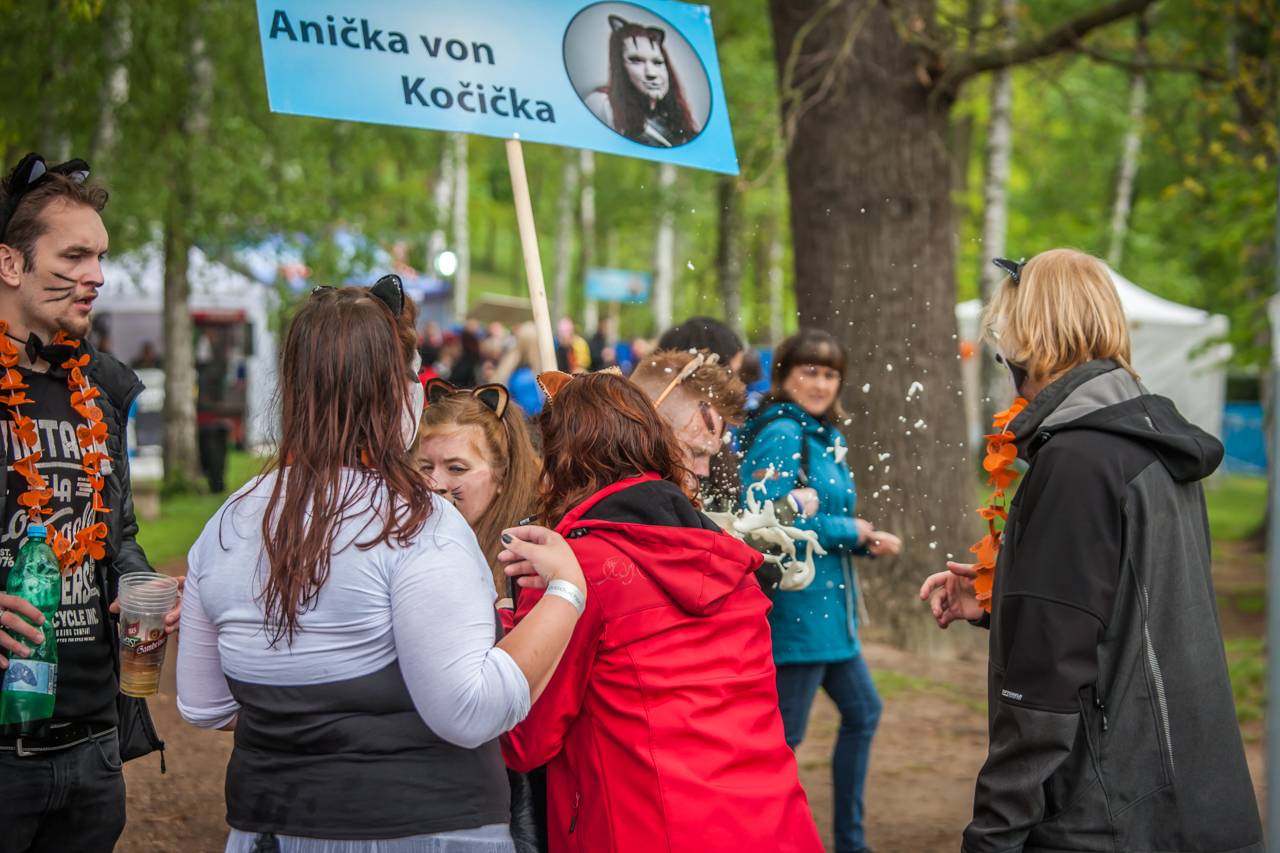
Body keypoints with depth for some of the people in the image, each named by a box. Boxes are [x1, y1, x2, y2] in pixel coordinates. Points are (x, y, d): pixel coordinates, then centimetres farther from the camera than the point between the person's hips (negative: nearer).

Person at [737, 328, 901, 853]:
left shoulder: (825, 435, 14)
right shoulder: (781, 434, -16)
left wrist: (868, 542, 0)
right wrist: (849, 531, -15)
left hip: (830, 609, 11)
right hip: (796, 607, -11)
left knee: (862, 711, 21)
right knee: (783, 736, -5)